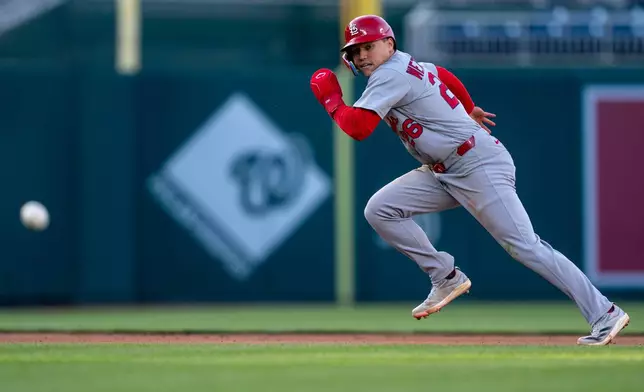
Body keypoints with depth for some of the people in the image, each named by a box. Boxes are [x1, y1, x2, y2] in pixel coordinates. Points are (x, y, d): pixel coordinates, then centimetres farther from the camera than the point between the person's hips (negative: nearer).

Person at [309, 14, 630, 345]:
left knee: (524, 246, -14)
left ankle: (604, 314, -13)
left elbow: (358, 128, -24)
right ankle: (446, 278, 6)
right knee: (379, 210, 1)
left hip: (479, 166, -10)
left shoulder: (389, 75, -15)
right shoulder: (406, 66, 13)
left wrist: (331, 100, -7)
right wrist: (469, 110, 48)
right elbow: (447, 78, 31)